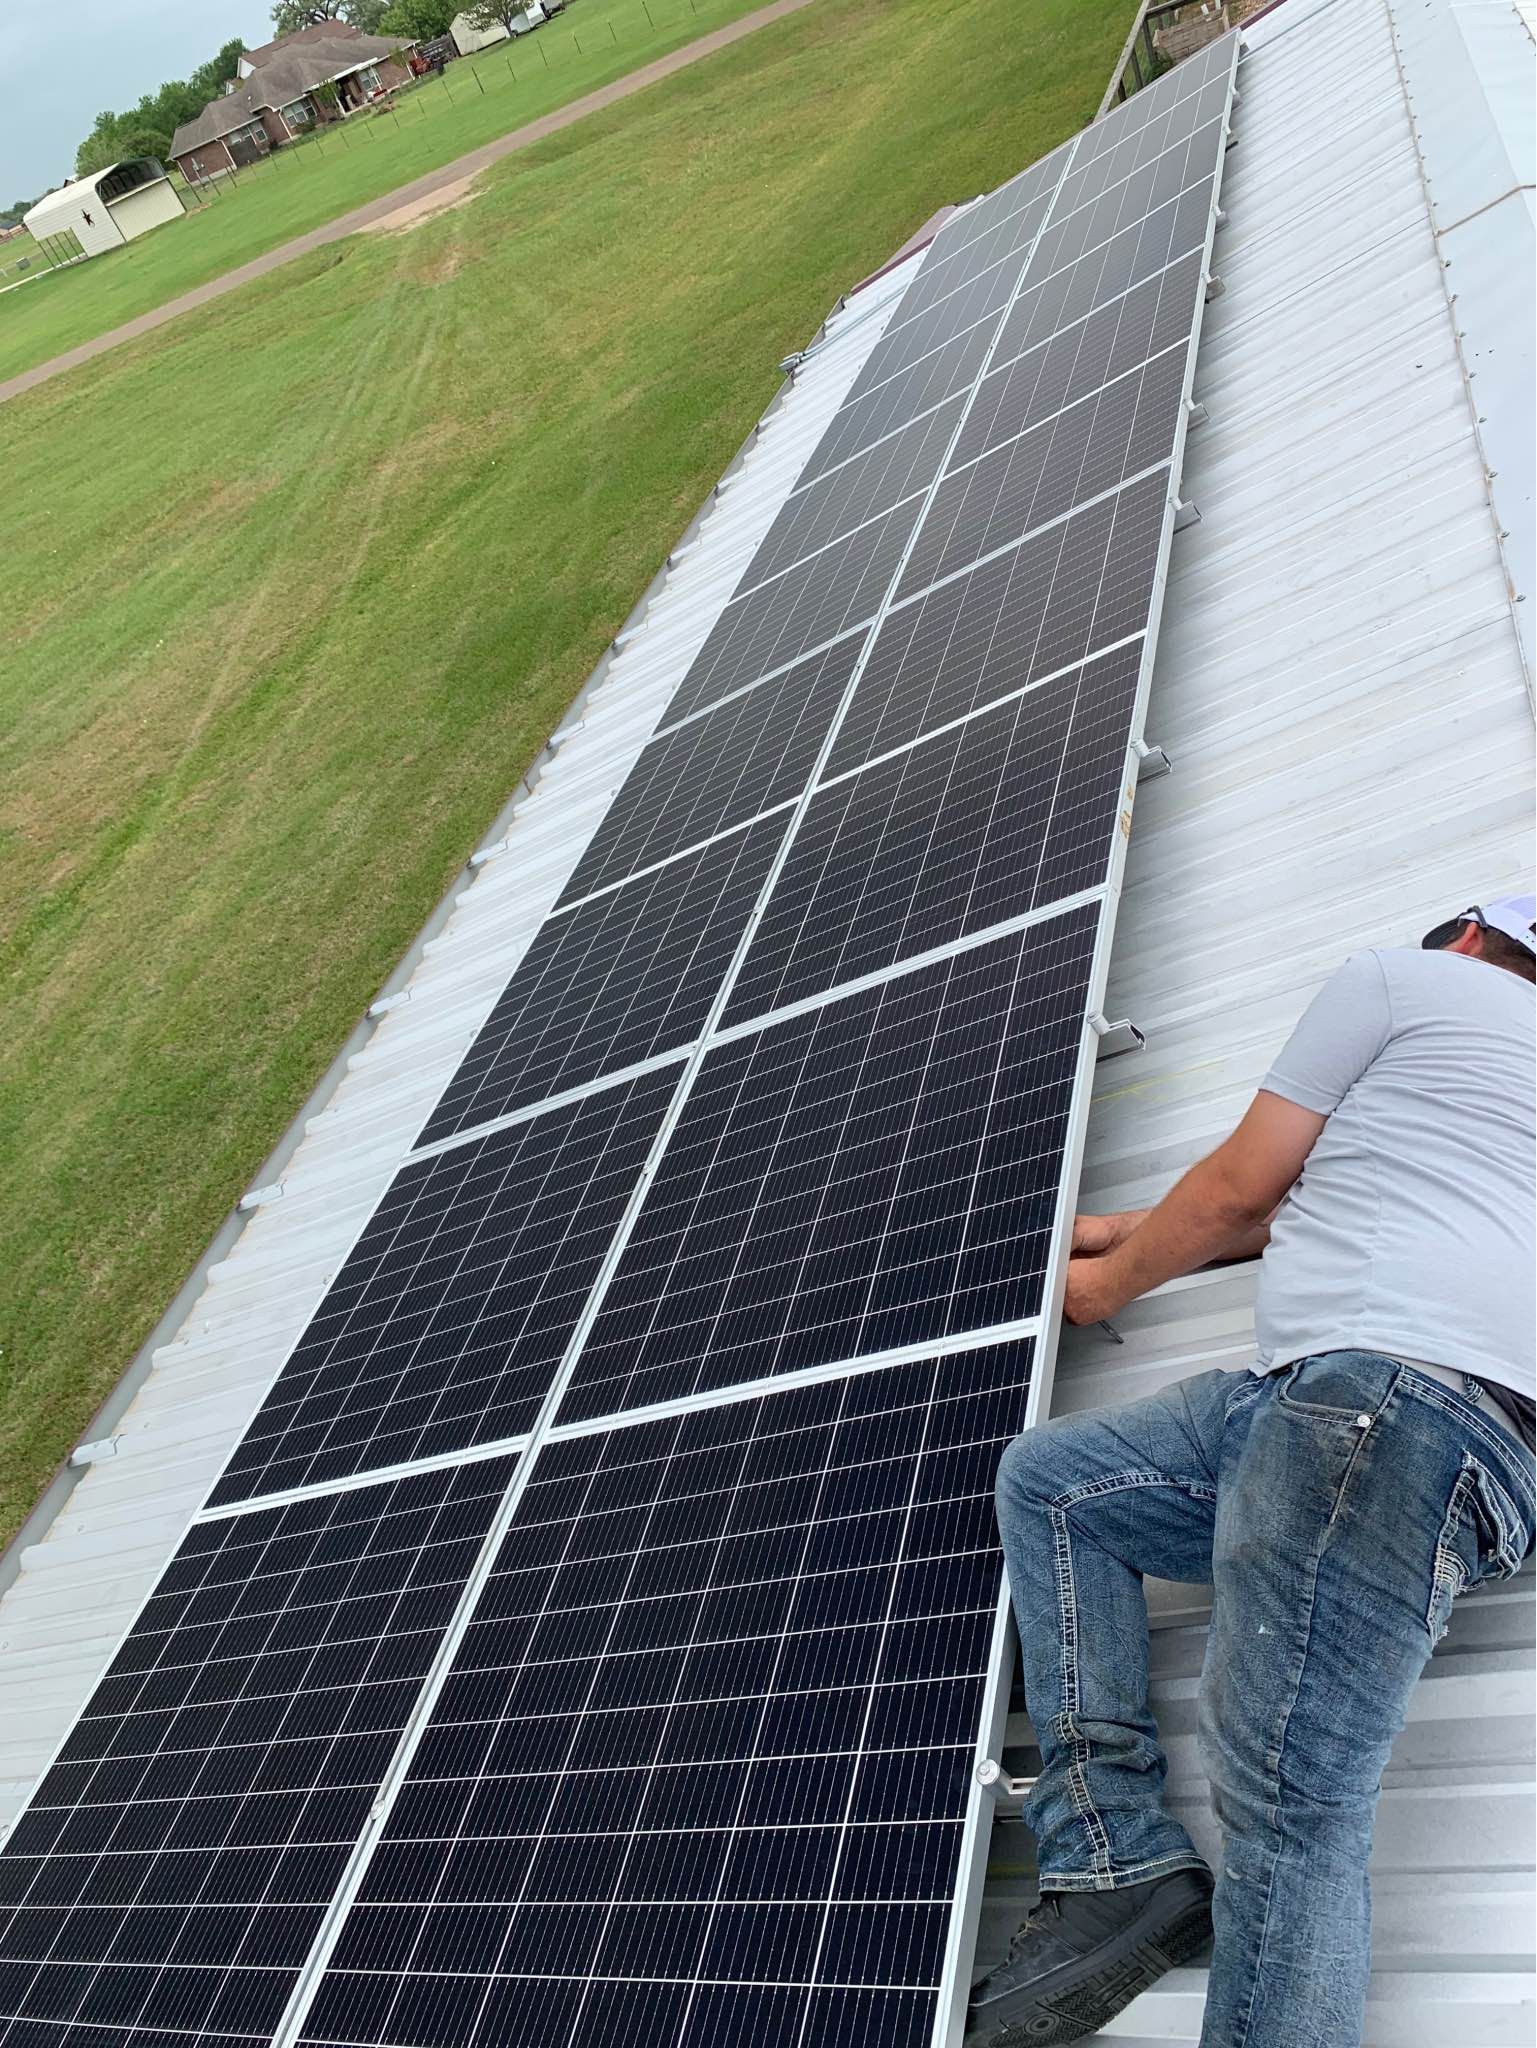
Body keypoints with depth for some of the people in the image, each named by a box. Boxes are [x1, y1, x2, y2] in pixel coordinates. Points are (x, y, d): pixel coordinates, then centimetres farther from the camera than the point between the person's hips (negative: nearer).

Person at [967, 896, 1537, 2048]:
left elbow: (1242, 1188, 11)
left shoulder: (1399, 976, 12)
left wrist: (1109, 1282, 27)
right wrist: (1133, 1232, 47)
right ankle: (1120, 1862, 3)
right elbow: (1302, 1210, 39)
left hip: (1391, 1393, -9)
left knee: (1287, 1810, -16)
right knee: (1043, 1479, 11)